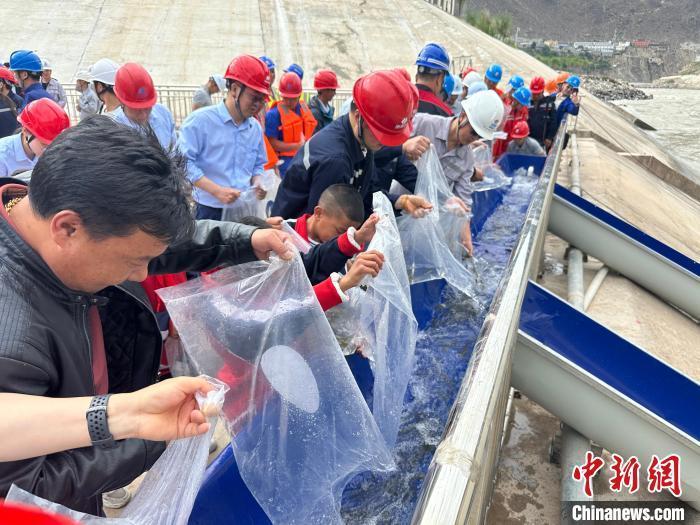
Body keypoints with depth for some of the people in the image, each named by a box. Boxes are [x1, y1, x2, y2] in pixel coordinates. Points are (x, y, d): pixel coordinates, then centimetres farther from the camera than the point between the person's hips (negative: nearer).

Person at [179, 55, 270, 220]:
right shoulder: (201, 120, -9)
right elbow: (183, 161, -14)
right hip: (209, 212, -5)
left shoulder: (255, 127, 10)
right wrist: (217, 191, -20)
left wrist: (257, 185, -3)